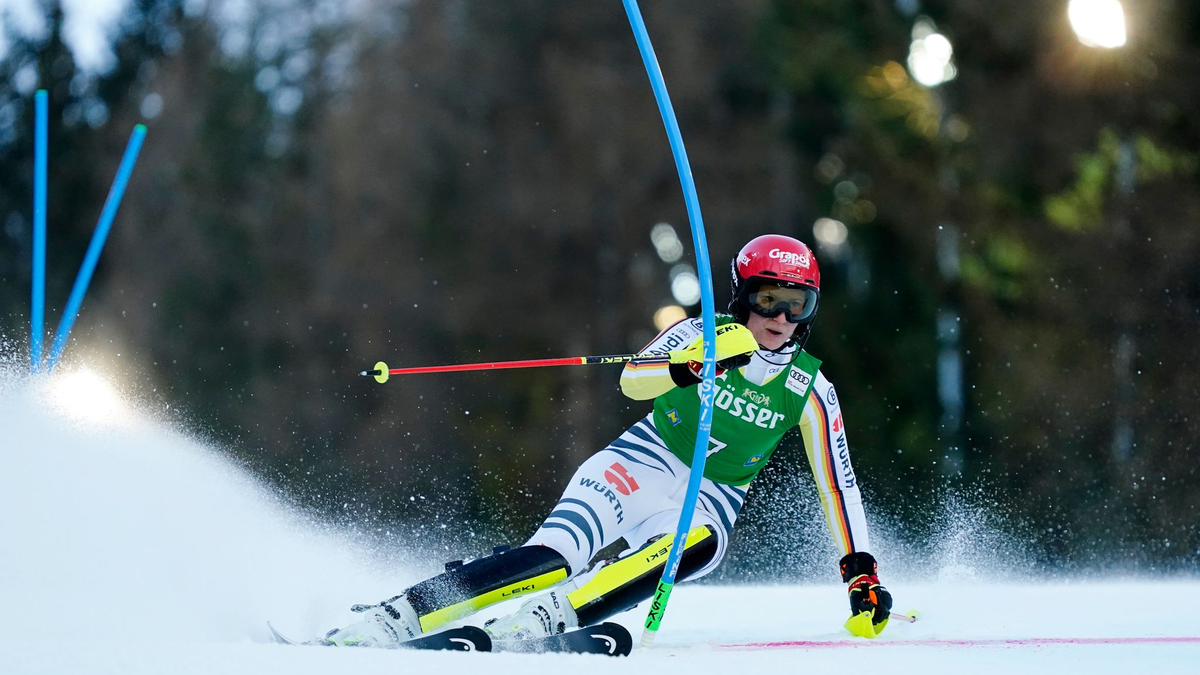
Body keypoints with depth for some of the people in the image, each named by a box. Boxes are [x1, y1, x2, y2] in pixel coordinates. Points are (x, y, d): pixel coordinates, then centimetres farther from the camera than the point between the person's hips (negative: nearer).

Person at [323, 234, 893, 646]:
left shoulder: (810, 389, 0)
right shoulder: (704, 334, -6)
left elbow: (837, 483, 6)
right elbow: (632, 382, -21)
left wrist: (862, 572, 0)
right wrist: (691, 368, -42)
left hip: (710, 502, 1)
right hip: (641, 465, -1)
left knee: (698, 544, -37)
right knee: (551, 559, -27)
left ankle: (536, 623, -49)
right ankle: (388, 619, -29)